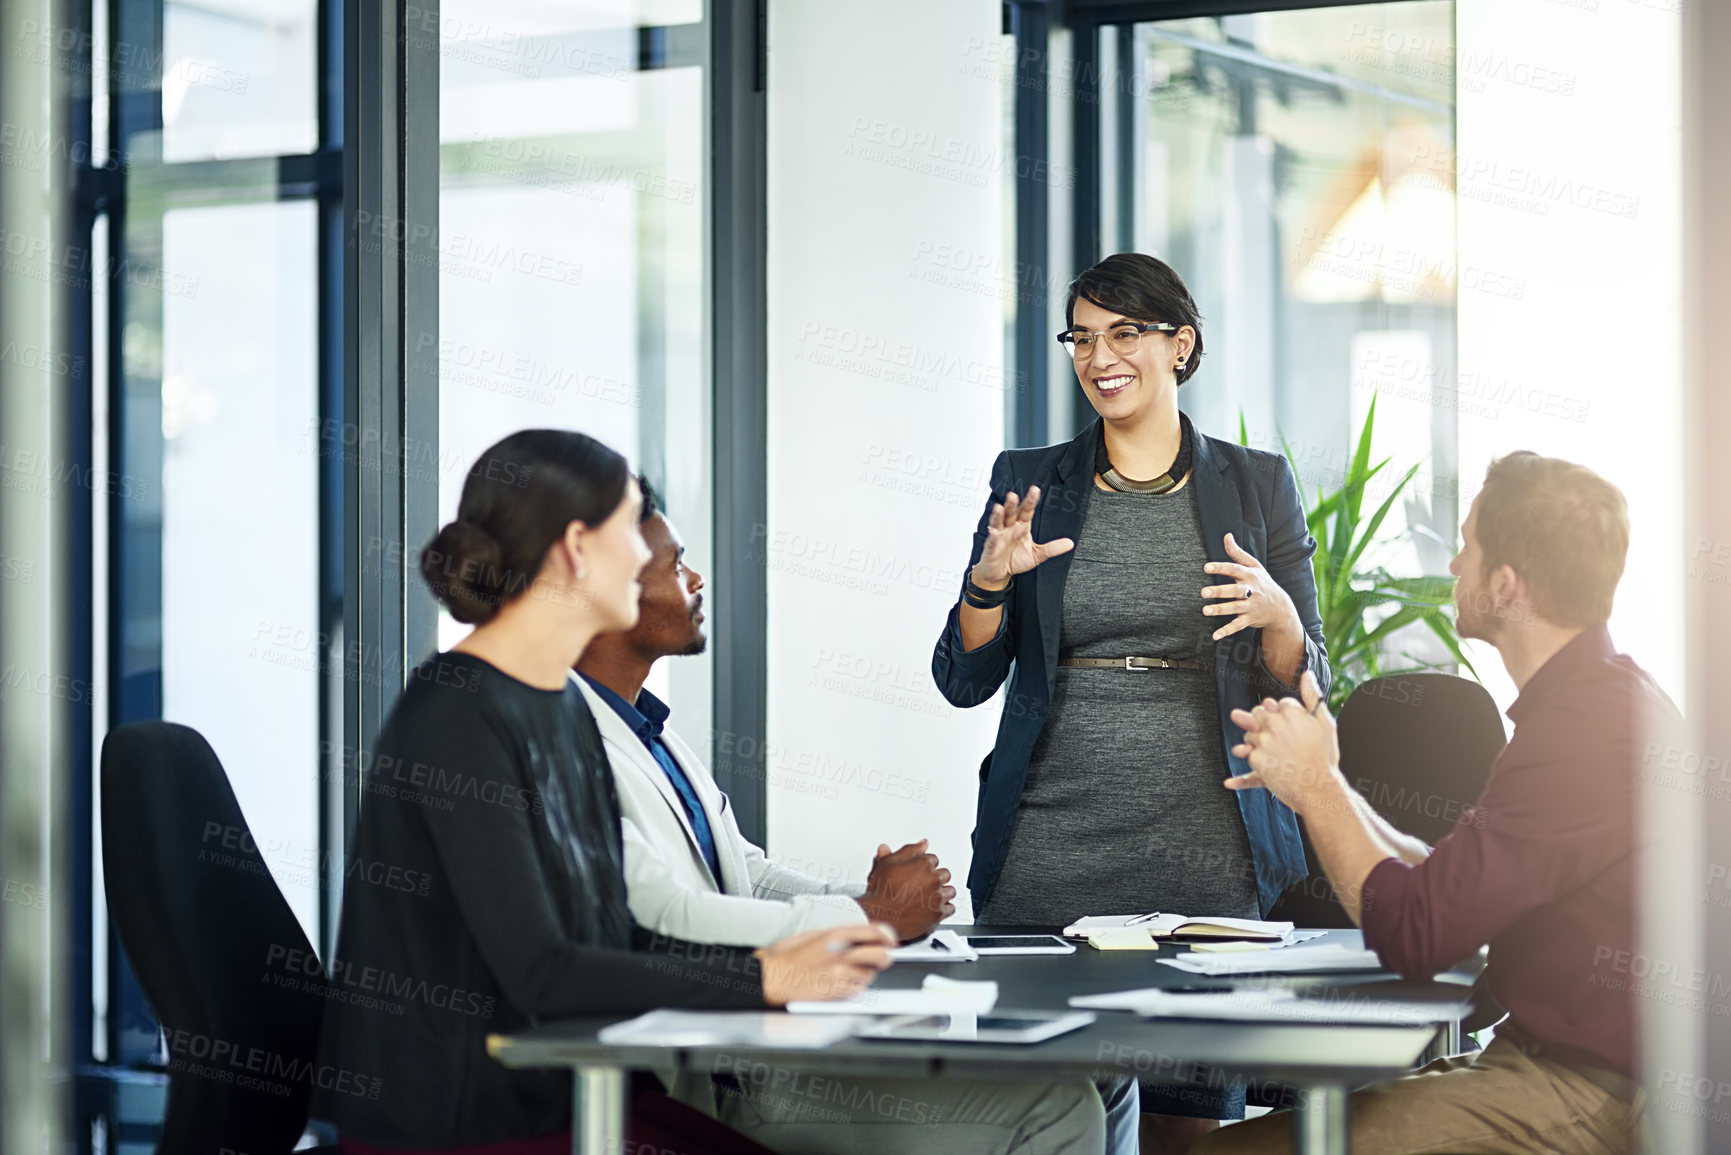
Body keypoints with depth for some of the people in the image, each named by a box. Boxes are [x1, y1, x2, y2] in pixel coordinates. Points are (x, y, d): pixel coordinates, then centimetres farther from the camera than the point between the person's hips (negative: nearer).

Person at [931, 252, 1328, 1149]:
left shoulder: (1257, 486, 7)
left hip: (1206, 857, 0)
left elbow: (1304, 689, 6)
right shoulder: (1029, 482, 9)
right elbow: (964, 681, 7)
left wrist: (1277, 615, -14)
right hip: (1046, 859, 1)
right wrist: (991, 580, -11)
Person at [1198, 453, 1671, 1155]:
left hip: (1585, 1098, -11)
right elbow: (1448, 891, 18)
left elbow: (1411, 934, -20)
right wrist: (1320, 788, 10)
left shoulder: (1582, 734, -20)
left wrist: (1316, 786, -6)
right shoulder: (1609, 698, 15)